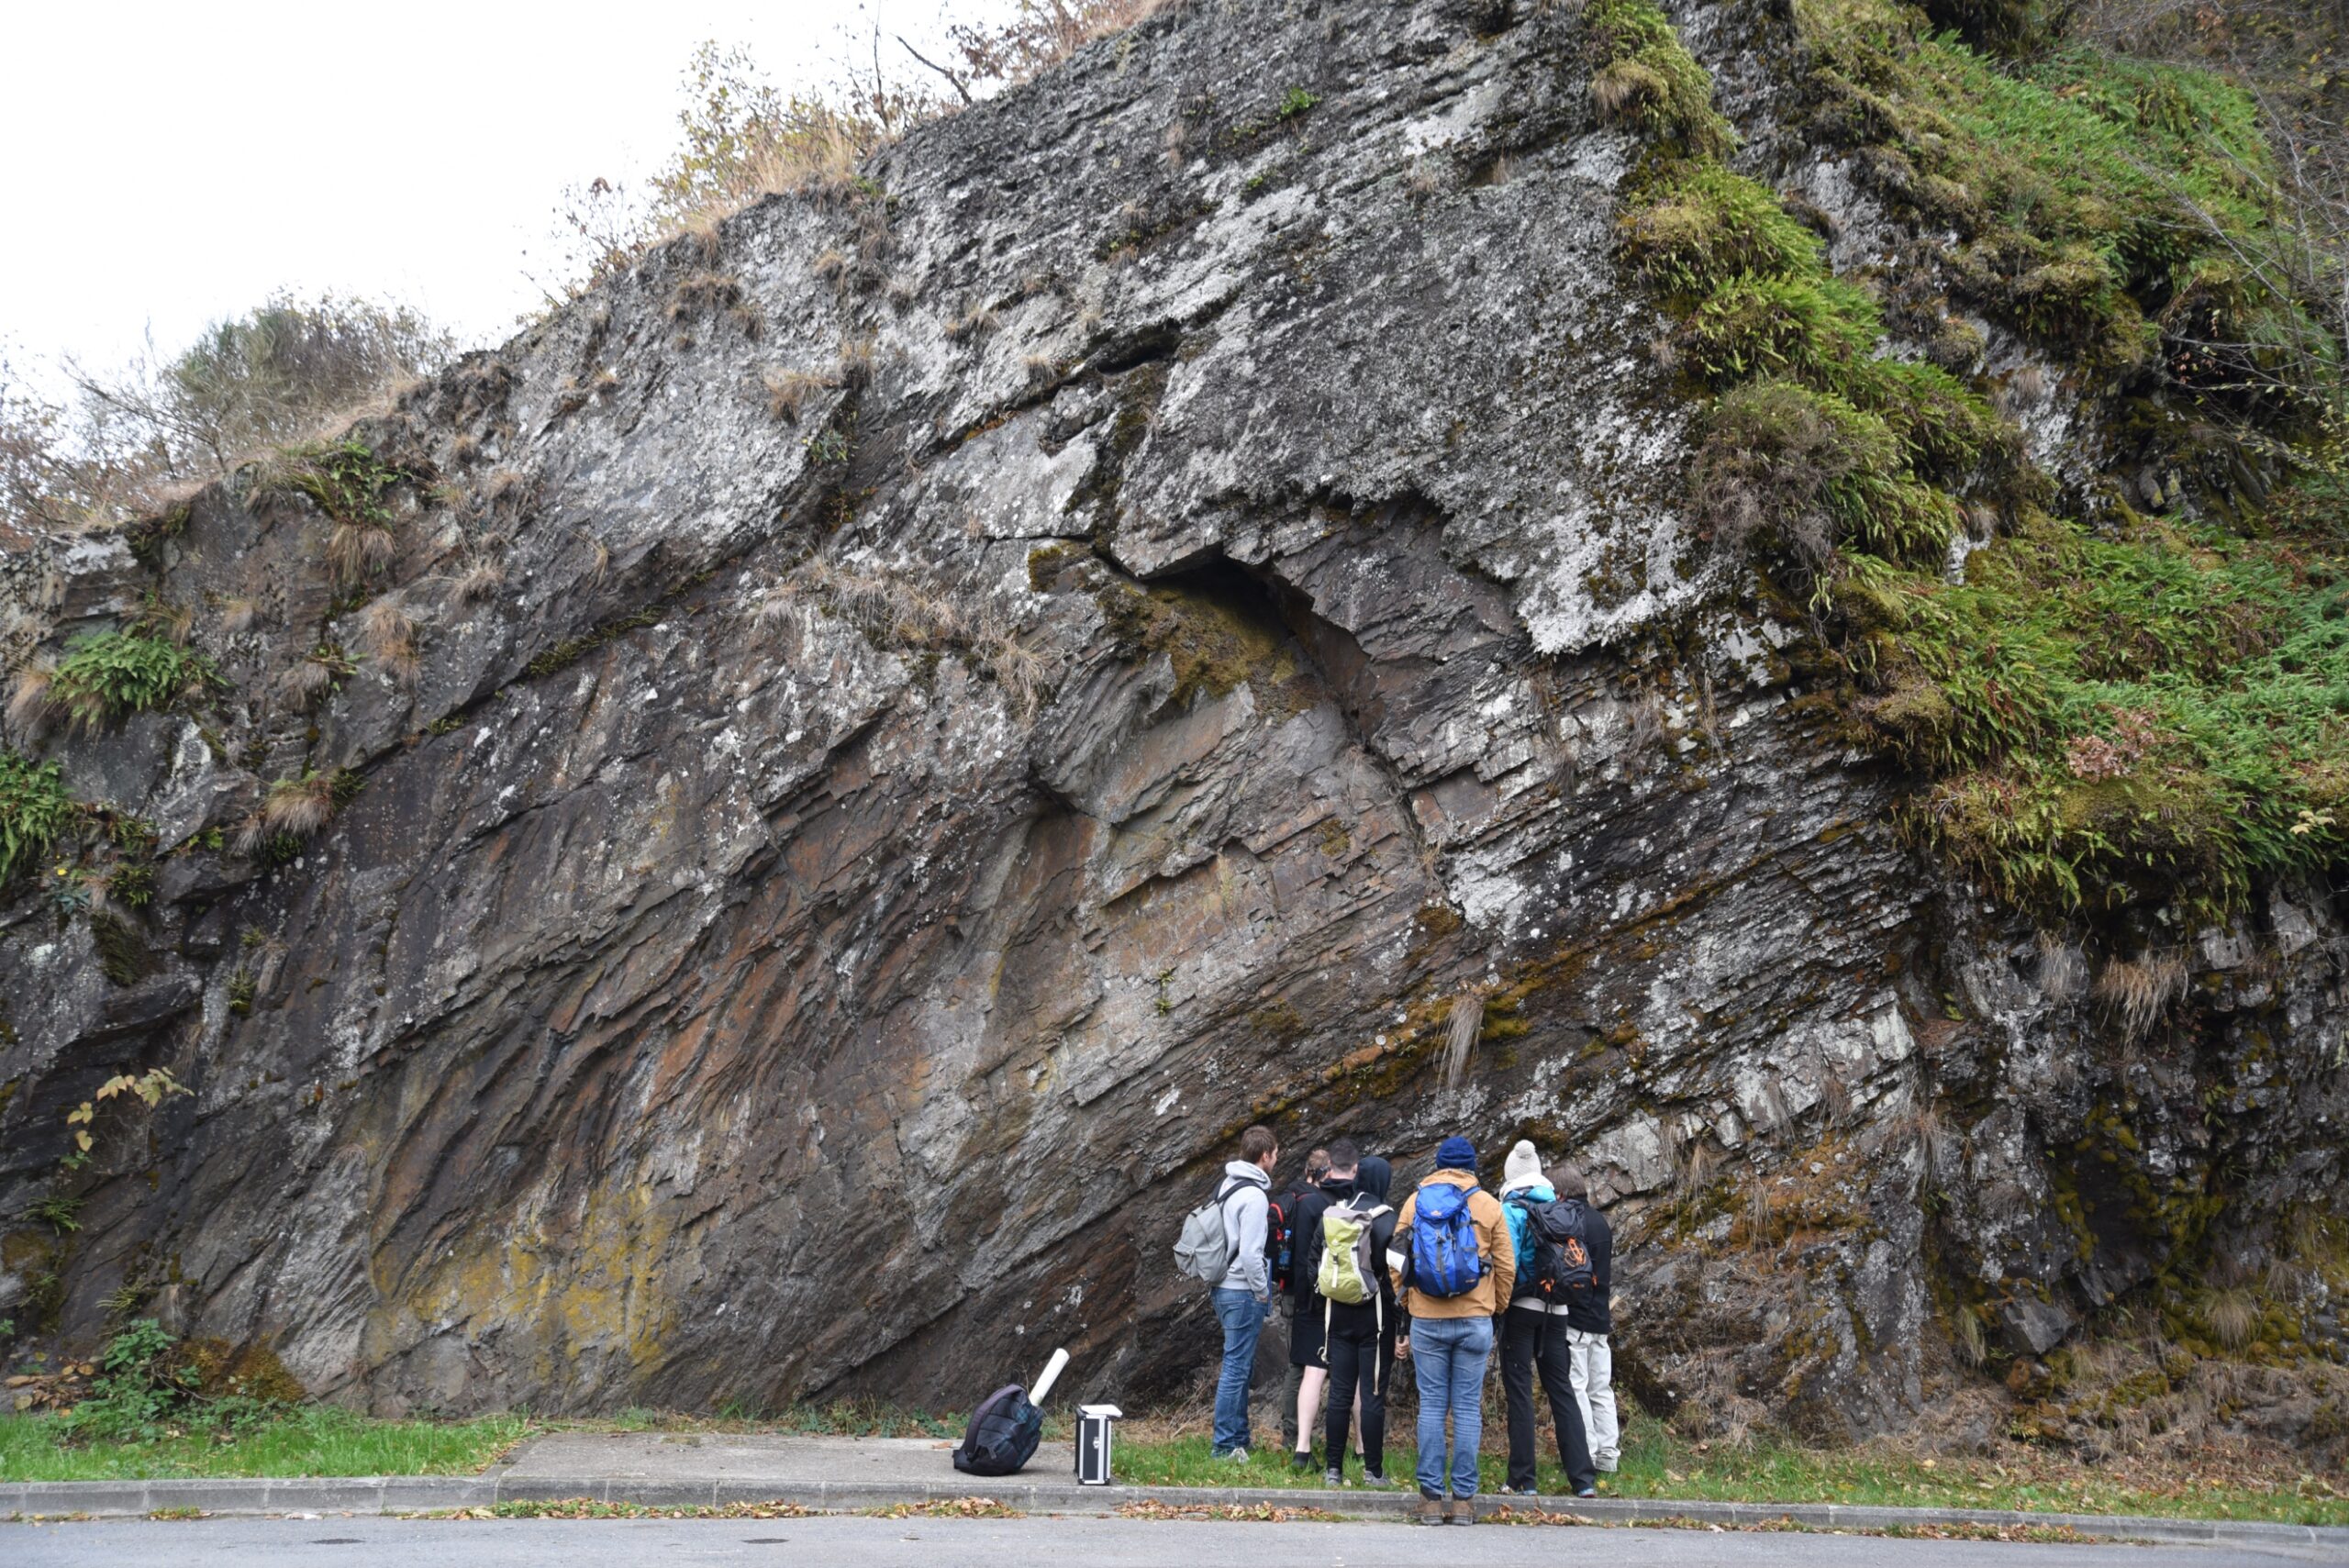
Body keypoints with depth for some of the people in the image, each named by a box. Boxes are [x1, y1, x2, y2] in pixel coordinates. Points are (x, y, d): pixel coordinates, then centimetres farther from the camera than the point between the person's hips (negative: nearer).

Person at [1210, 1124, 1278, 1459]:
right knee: (1237, 1367, -4)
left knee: (1240, 1366, 17)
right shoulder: (1254, 1195, -18)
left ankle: (1239, 1438, 24)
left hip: (1225, 1289, 10)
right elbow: (1250, 1253, -22)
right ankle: (1226, 1445, 0)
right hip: (1243, 1293, -10)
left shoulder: (1230, 1185, 10)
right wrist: (1263, 1292, -10)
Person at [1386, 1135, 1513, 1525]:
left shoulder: (1415, 1202, 4)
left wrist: (1408, 1303, 19)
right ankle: (1463, 1499, 4)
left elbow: (1398, 1262, 7)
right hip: (1475, 1320, -1)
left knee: (1431, 1407, 5)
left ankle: (1431, 1498, 5)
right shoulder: (1488, 1205, 2)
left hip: (1426, 1319, 1)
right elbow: (1506, 1266, 4)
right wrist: (1495, 1306, 18)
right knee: (1468, 1408, 4)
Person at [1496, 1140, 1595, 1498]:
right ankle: (1583, 1479, 6)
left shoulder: (1511, 1210, -9)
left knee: (1519, 1391, 1)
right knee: (1562, 1391, 10)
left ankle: (1523, 1479, 2)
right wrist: (1562, 1292, 16)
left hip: (1522, 1308, -5)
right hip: (1557, 1310, 5)